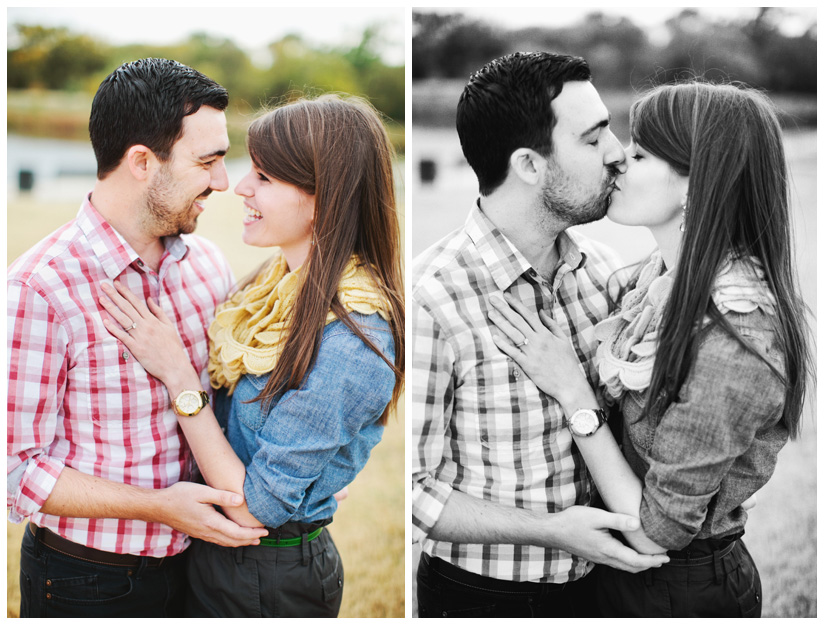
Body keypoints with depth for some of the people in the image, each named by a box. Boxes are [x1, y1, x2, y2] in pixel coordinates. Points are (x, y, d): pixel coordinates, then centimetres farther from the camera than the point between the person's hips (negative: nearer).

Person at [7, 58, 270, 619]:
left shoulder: (209, 263, 0)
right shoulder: (38, 290, -21)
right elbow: (17, 469, -19)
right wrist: (156, 505, -25)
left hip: (192, 558, 6)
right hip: (85, 584, -6)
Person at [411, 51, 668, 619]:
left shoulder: (604, 268, -3)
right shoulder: (432, 298, -24)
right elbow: (412, 487, -20)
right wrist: (549, 530, -26)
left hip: (594, 578, 6)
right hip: (478, 595, -6)